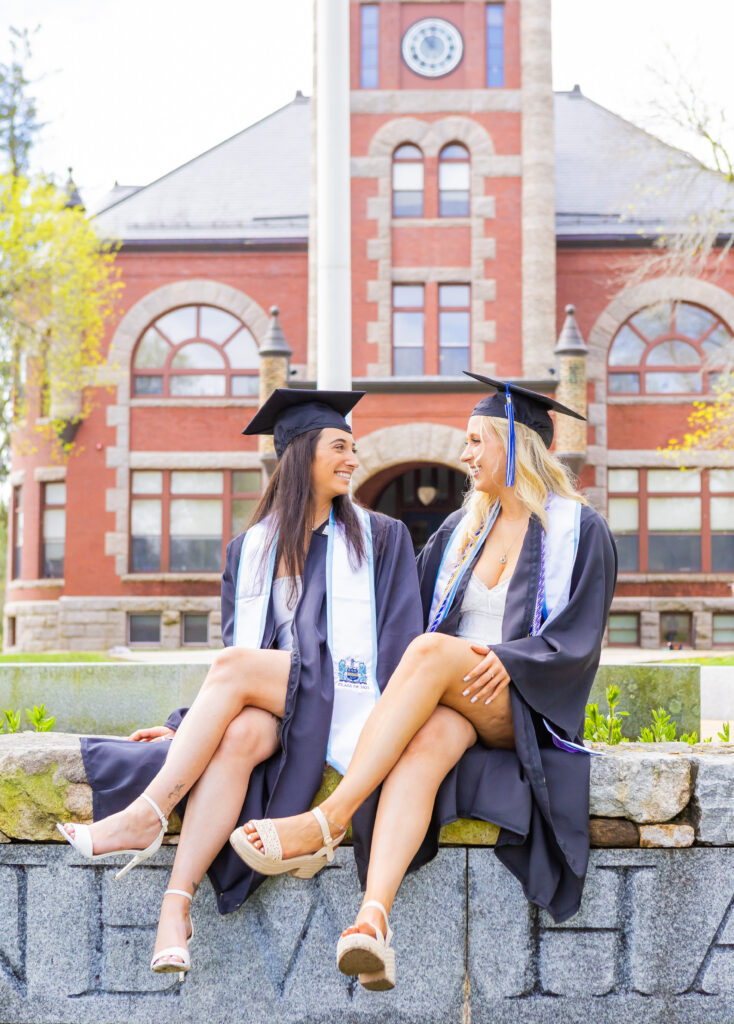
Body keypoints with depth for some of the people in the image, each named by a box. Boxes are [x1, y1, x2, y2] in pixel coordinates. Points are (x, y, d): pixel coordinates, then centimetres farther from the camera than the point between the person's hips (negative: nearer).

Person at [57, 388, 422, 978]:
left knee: (236, 665, -31)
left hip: (343, 703, -3)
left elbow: (401, 642, 1)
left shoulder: (380, 538, 8)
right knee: (236, 737, -34)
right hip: (265, 706, 3)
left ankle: (144, 816, -32)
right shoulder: (250, 550, 17)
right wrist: (194, 724, 3)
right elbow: (239, 649, 17)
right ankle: (176, 904, -44)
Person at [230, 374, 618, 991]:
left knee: (431, 651, -36)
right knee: (426, 742, -36)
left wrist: (510, 659, -22)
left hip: (528, 704, -4)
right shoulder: (463, 528, 20)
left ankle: (327, 818, -45)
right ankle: (374, 917, -57)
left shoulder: (579, 530, 3)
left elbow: (581, 637, -7)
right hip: (453, 702, 4)